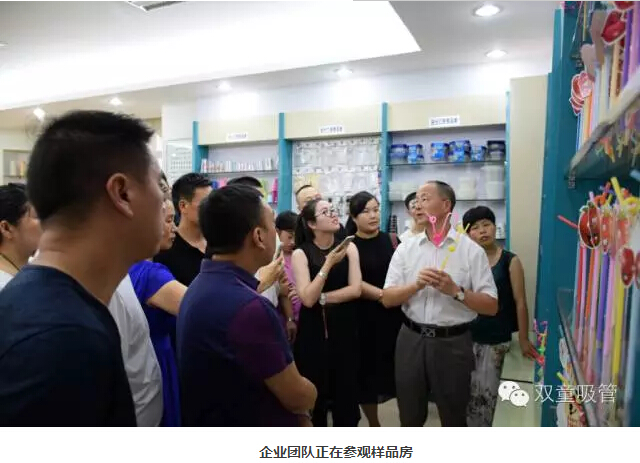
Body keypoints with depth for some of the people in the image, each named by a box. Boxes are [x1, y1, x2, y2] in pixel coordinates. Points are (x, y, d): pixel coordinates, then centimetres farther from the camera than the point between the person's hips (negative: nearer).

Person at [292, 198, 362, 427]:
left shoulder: (348, 247, -1)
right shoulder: (301, 253, -8)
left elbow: (355, 289, -7)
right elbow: (307, 299, -16)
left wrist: (322, 298, -12)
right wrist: (328, 264, -21)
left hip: (344, 329, 2)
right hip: (313, 331, -2)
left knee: (346, 390, 11)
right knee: (315, 392, 10)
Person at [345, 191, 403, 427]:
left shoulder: (390, 240, 7)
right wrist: (383, 294, -19)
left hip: (395, 314, 3)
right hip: (365, 317, -2)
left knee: (398, 368, 5)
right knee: (368, 371, 9)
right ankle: (373, 424, 30)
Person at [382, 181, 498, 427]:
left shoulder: (471, 250, -5)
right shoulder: (405, 248, 2)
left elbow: (491, 306, -6)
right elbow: (387, 298, -2)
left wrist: (455, 291, -21)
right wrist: (416, 285, -18)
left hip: (452, 343, -2)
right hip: (411, 340, 3)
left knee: (453, 418, 17)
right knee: (410, 417, 19)